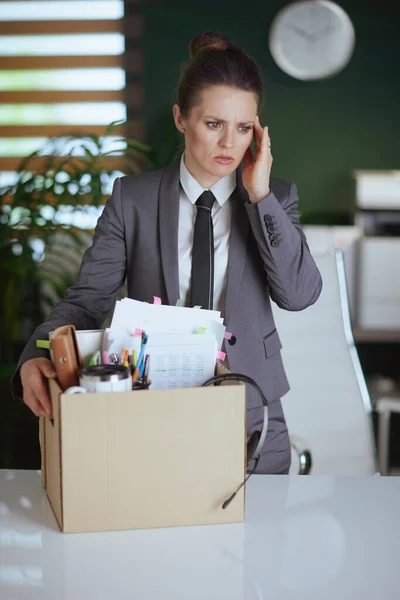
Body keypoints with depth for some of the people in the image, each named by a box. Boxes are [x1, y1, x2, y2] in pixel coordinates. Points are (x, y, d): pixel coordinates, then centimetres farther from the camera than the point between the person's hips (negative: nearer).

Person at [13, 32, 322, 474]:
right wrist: (37, 358, -24)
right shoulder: (132, 199, -1)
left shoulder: (276, 198, 2)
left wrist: (260, 195, -15)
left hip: (250, 417, 1)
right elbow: (88, 298, -6)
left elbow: (299, 294, -11)